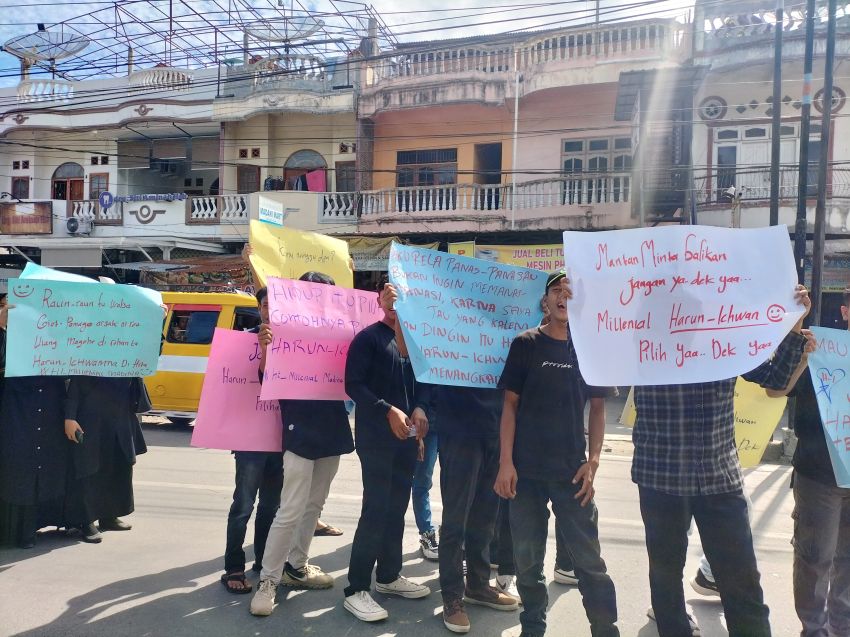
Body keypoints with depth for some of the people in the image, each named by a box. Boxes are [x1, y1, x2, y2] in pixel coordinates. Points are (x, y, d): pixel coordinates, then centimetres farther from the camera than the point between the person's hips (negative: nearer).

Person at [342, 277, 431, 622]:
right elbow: (353, 385, -12)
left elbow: (422, 379, 13)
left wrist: (419, 408, -7)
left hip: (407, 435, 6)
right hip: (375, 435, -6)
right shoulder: (368, 337, -5)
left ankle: (389, 575, 28)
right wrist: (388, 411, -21)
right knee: (376, 509, -9)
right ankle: (356, 590, 0)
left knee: (397, 508, 13)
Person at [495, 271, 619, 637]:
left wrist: (592, 462, -3)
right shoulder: (525, 344, 2)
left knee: (589, 559, 3)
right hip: (527, 469, 0)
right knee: (527, 559, 9)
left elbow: (598, 408, 8)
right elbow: (510, 404, 1)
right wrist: (506, 462, -6)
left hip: (572, 470, 0)